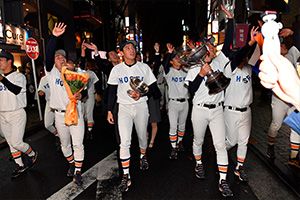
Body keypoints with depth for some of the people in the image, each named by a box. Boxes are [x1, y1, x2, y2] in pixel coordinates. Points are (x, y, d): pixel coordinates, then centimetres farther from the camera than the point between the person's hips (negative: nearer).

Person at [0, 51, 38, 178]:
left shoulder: (18, 76, -5)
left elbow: (16, 90, -24)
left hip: (17, 114, -7)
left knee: (16, 142, -9)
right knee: (10, 143, 12)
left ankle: (32, 154, 19)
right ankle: (20, 166, 25)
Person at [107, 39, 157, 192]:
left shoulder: (144, 67, 2)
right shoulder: (117, 70, 3)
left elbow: (152, 87, 4)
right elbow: (112, 91, 5)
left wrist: (141, 93, -16)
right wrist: (109, 111, 2)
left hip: (141, 106, 1)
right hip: (124, 108, -1)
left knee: (142, 136, 16)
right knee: (124, 142, -7)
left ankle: (143, 157, 47)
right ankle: (126, 176, 4)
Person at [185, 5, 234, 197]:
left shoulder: (219, 63, 6)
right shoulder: (194, 69, 1)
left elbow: (228, 43, -1)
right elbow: (192, 91, -8)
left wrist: (230, 19, -5)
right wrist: (201, 74, -20)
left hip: (217, 110, 1)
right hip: (199, 110, -1)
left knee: (220, 145, -1)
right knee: (198, 140, 15)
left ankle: (223, 181, 8)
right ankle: (199, 164, 42)